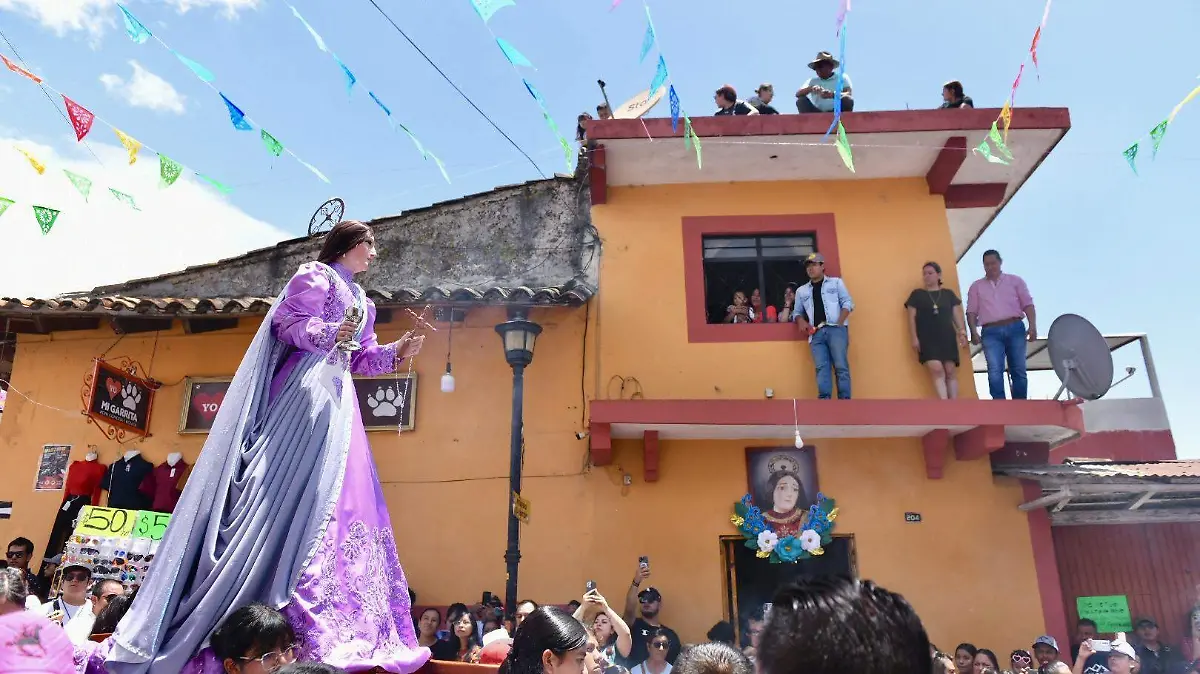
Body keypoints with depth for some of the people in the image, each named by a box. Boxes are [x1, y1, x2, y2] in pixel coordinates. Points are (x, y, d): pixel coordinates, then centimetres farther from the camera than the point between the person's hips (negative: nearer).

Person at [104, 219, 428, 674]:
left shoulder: (360, 300, 26)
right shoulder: (316, 275, 3)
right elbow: (288, 322, -10)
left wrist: (397, 351, 8)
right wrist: (332, 333, -24)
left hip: (337, 394, 9)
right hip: (307, 384, -9)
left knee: (339, 494, 0)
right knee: (300, 486, -18)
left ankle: (334, 626, -1)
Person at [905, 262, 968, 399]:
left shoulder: (948, 294, 15)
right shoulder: (917, 294, 9)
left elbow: (956, 314, 14)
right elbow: (912, 318, 6)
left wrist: (962, 332, -1)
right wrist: (914, 338, -4)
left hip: (947, 338, 2)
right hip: (927, 339, -2)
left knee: (950, 371, -3)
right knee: (936, 369, -17)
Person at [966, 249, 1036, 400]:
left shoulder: (1015, 280, 15)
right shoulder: (976, 287, 17)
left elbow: (1028, 304, 8)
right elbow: (971, 312, 10)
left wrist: (1032, 326, -5)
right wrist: (973, 332, -5)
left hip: (1015, 328, 0)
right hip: (991, 332, 0)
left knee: (1018, 370, 0)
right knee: (995, 372, -13)